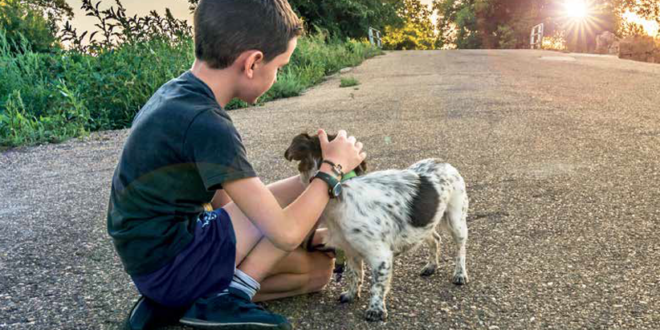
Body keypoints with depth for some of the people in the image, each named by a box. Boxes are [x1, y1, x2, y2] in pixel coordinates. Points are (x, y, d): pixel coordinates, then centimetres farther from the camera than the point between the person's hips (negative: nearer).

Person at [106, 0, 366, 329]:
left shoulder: (176, 93, 2)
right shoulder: (206, 124, -26)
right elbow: (285, 233, -23)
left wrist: (302, 234, 9)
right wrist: (332, 167, -8)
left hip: (154, 251, 9)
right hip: (172, 265, -9)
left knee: (320, 267, 12)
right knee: (308, 188, -9)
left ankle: (174, 301, 7)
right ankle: (229, 299, -7)